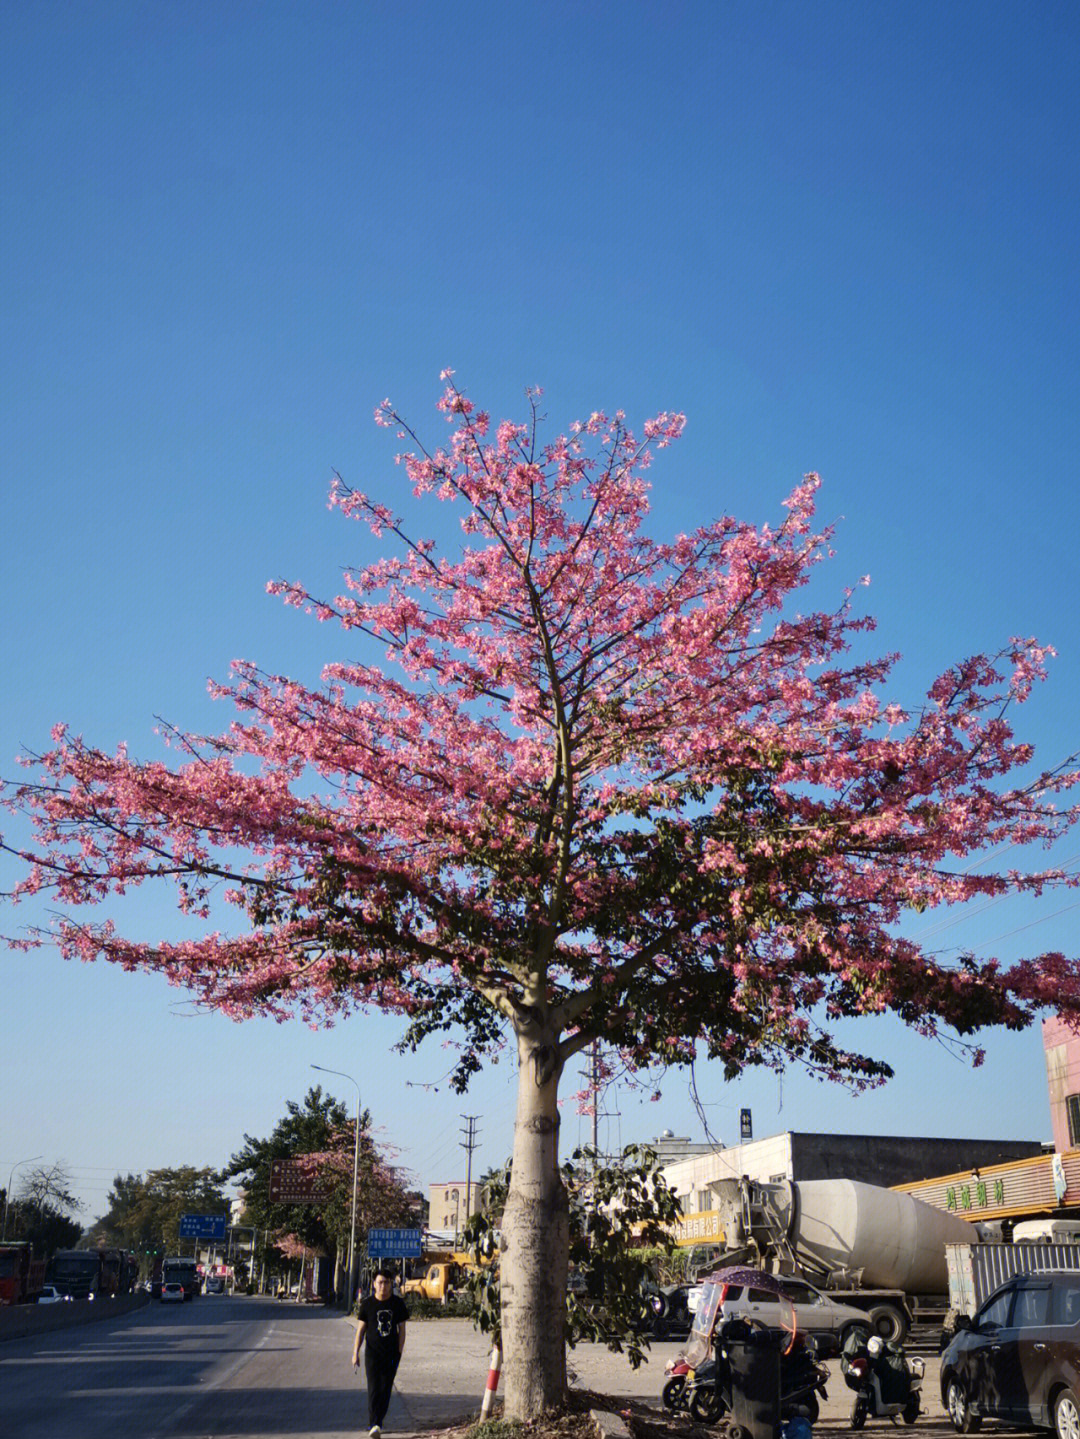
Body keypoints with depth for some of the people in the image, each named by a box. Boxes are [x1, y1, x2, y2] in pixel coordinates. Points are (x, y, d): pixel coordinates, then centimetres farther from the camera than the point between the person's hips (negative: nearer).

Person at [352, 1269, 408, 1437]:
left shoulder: (397, 1303, 0)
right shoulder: (368, 1303, -2)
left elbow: (401, 1328, 6)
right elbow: (361, 1328, 3)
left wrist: (400, 1352, 3)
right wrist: (355, 1352, 0)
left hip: (391, 1353, 2)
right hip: (373, 1352, -2)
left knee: (385, 1390, 6)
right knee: (373, 1389, -10)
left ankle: (378, 1422, 19)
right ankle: (373, 1424, -13)